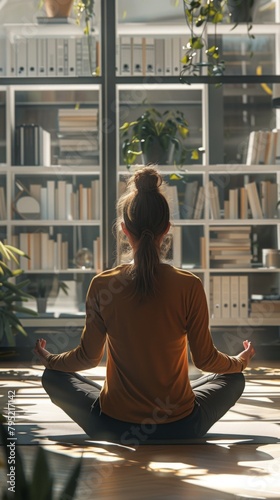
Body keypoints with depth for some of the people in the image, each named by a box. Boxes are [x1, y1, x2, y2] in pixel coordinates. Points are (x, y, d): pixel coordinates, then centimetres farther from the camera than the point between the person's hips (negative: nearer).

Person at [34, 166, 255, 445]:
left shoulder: (102, 286, -11)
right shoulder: (189, 287, -13)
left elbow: (88, 357, 1)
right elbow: (205, 359, -2)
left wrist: (50, 360, 23)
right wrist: (241, 361, 21)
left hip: (112, 429, 0)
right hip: (180, 429, 0)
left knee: (53, 377, 26)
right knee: (233, 378, 28)